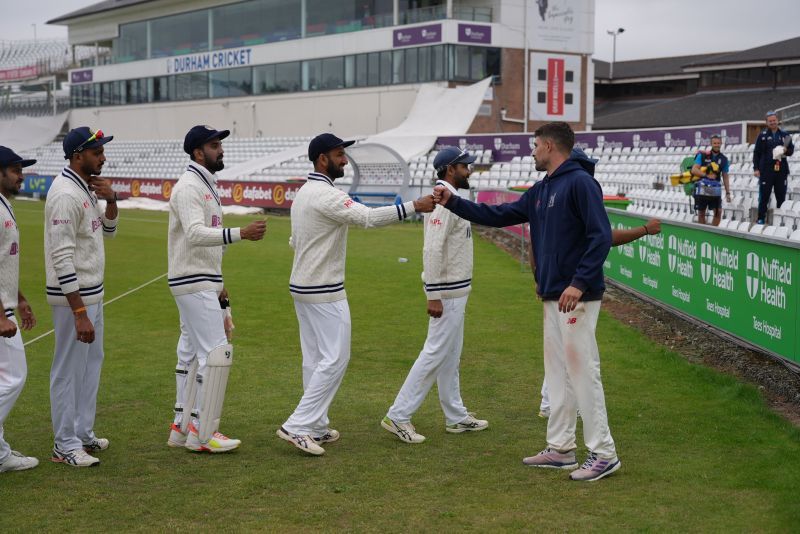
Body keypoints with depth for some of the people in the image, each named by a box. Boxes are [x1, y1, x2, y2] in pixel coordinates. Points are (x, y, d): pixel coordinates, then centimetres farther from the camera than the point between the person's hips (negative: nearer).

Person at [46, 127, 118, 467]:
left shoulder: (87, 187, 8)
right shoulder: (66, 194, -21)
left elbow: (108, 230, 20)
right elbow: (62, 259, -25)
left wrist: (110, 200, -2)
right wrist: (80, 314, -28)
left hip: (93, 293, 10)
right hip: (73, 297, -10)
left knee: (92, 362, 19)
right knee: (70, 370, -1)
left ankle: (83, 434, 31)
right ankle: (66, 446, 9)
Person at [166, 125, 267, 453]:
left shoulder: (207, 186, 17)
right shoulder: (188, 187, -15)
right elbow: (196, 234, -31)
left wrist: (218, 287, 22)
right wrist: (240, 234, -42)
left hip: (205, 283, 11)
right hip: (193, 283, -11)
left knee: (191, 353, 13)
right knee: (215, 352, -11)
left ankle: (182, 427, 20)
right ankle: (202, 433, -5)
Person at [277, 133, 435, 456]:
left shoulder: (303, 193, 14)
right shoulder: (326, 195, -18)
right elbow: (369, 217, -30)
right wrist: (414, 206, -31)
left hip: (302, 287, 10)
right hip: (324, 291, -10)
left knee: (315, 359, 14)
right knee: (335, 359, -7)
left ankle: (316, 427, 19)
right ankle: (297, 426, -8)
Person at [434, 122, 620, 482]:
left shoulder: (580, 183, -12)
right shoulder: (541, 190, 16)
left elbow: (601, 236, -19)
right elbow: (498, 215, 20)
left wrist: (579, 283, -24)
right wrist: (452, 202, 16)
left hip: (576, 297, -10)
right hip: (552, 296, 10)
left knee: (583, 371, -7)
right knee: (557, 372, 13)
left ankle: (603, 454, 0)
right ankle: (560, 449, 22)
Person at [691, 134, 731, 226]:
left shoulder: (724, 159, 8)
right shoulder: (702, 156, 0)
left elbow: (725, 177, 13)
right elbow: (694, 170, -7)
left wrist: (728, 193, 9)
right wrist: (707, 175, -17)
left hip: (715, 189, 2)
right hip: (702, 188, -2)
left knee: (718, 212, -9)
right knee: (701, 213, 4)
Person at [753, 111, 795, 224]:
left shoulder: (784, 135, 10)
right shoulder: (762, 135, 3)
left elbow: (791, 150, 15)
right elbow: (756, 153, 2)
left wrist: (786, 150, -9)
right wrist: (756, 168, -5)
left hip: (781, 170, 3)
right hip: (766, 170, -3)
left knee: (781, 195, 6)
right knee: (764, 195, 0)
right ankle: (761, 218, 6)